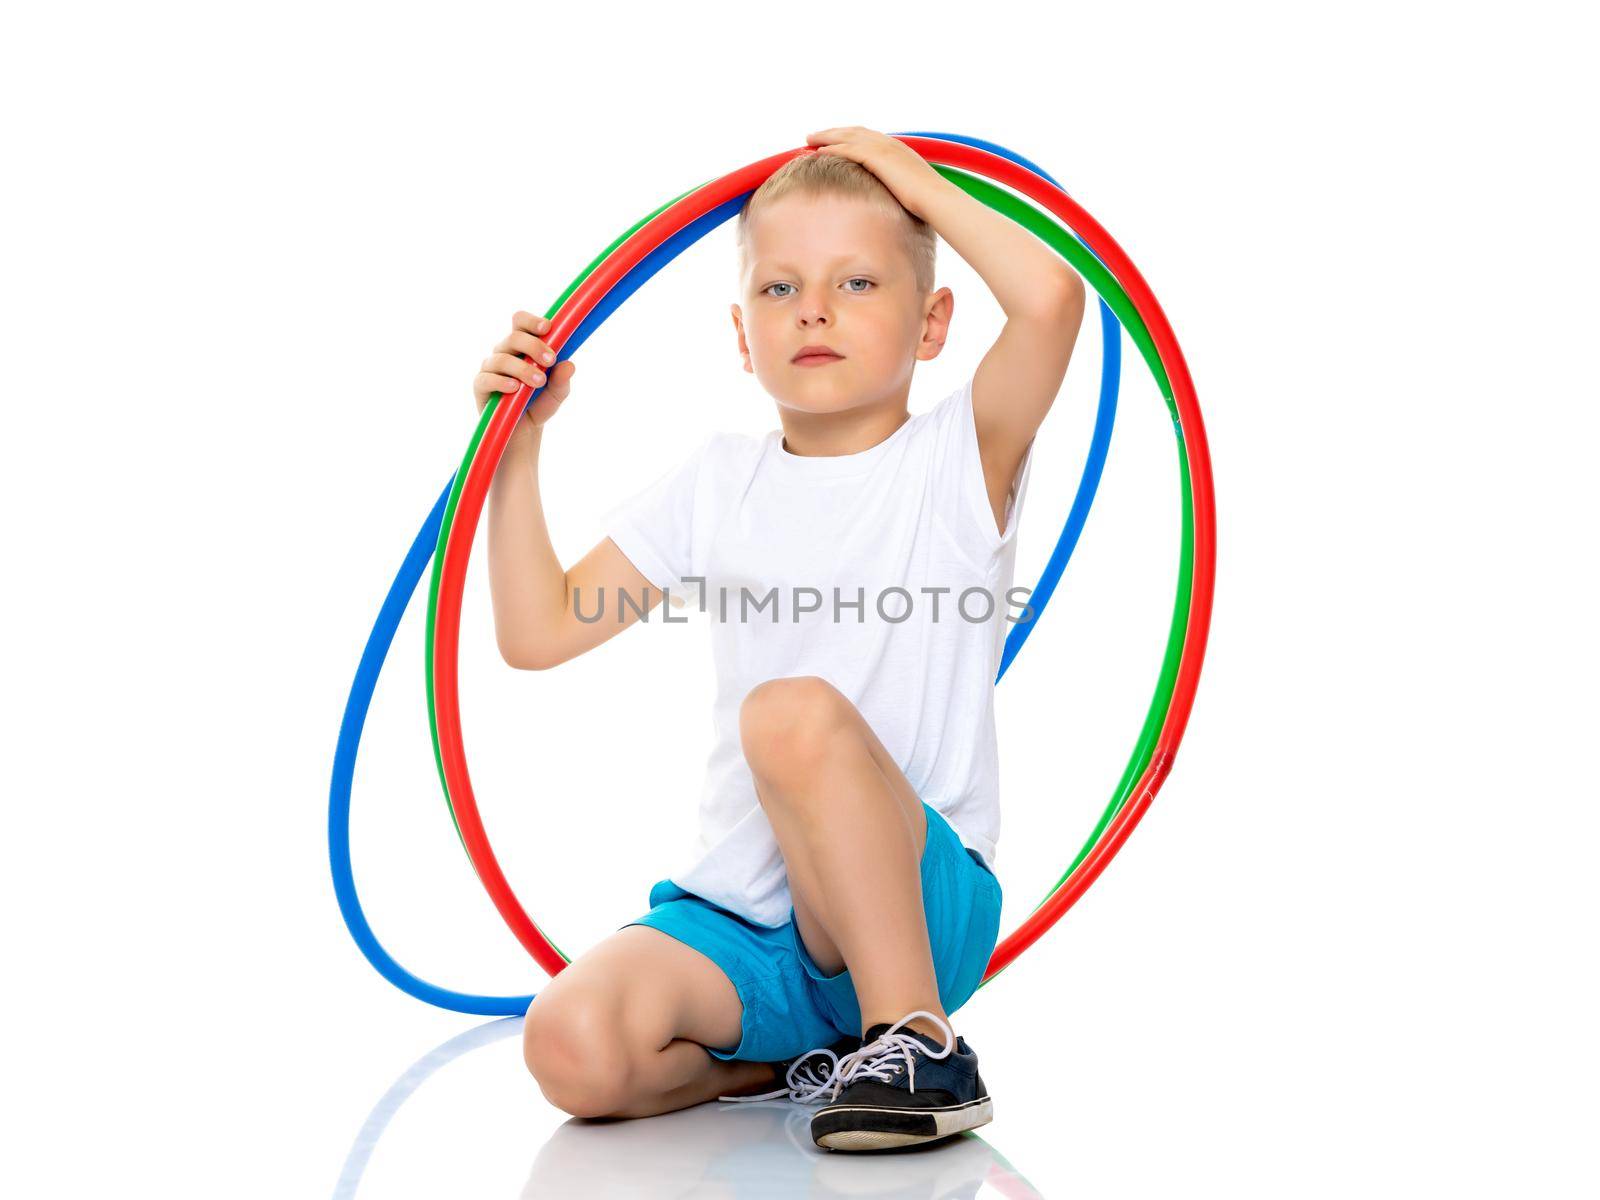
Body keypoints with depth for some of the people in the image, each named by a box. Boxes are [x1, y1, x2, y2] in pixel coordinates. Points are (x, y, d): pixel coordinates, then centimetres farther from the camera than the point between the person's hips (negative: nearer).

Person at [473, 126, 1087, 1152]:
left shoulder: (957, 459, 0)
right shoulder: (718, 486, 12)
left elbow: (1051, 298, -20)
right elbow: (540, 633, 11)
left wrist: (923, 184, -4)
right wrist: (518, 445, 5)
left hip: (919, 907, -4)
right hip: (740, 915, 4)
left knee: (795, 712, -34)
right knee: (574, 1050, -24)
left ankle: (918, 1041, -19)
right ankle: (797, 1056, 3)